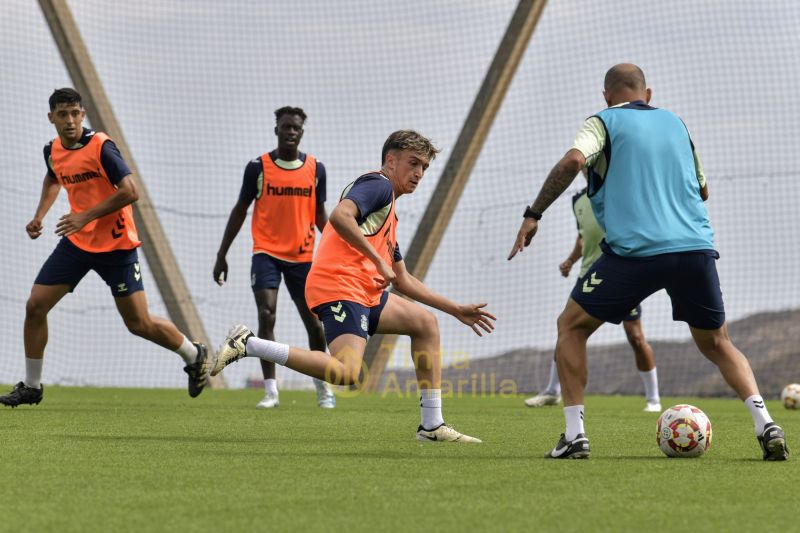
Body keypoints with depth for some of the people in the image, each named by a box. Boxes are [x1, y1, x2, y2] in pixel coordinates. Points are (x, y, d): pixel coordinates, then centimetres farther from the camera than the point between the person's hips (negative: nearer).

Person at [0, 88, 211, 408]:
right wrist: (40, 216, 14)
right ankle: (31, 387, 11)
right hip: (76, 242, 6)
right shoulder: (53, 151, 3)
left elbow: (130, 192, -24)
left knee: (139, 324, -4)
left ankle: (195, 356, 22)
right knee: (35, 305, -2)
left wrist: (86, 216, -26)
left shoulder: (101, 147, -18)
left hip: (116, 245, -6)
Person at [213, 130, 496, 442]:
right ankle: (248, 344, -19)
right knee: (346, 373, -27)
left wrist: (456, 310, 33)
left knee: (425, 323, 17)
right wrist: (379, 262, -19)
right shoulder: (378, 185, 0)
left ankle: (432, 426, 13)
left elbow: (403, 281, 33)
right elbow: (340, 216, -22)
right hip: (339, 287, -11)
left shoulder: (388, 211, 30)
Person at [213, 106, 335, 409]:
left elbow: (320, 215, 12)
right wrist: (222, 255, 4)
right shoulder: (258, 167, -3)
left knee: (313, 324, 7)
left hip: (302, 256, 2)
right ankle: (270, 391, -14)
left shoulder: (315, 169, 2)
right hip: (267, 253, -2)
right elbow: (240, 211, 5)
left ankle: (323, 389, 25)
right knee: (266, 315, -18)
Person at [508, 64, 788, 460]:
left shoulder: (604, 122, 8)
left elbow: (572, 161, -12)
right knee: (716, 344, 20)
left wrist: (533, 214, -6)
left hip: (634, 251, -4)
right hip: (696, 248, 4)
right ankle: (765, 425, -2)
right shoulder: (675, 123, 22)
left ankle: (574, 435, 2)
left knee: (571, 326, 14)